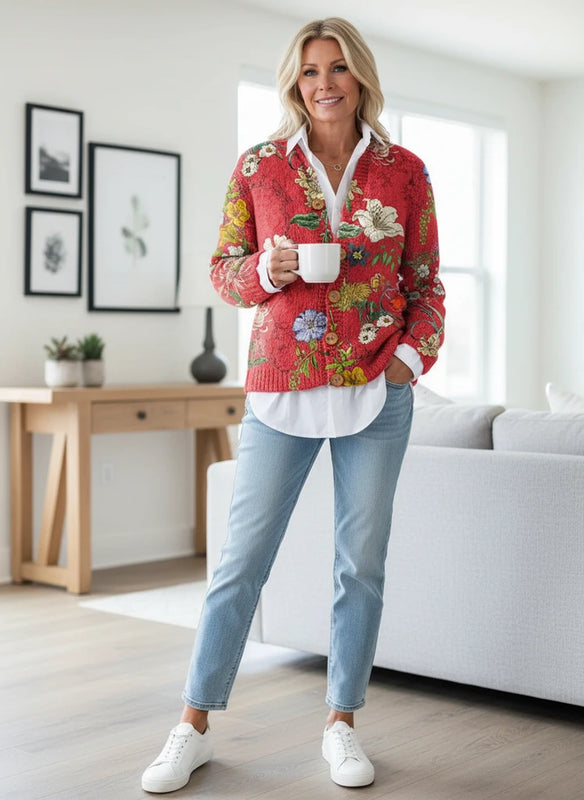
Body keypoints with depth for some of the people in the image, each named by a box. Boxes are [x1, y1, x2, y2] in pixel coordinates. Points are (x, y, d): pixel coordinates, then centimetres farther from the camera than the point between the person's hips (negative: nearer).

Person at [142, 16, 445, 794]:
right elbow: (223, 268, 7)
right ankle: (195, 726, 14)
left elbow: (426, 282, 10)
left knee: (362, 561, 6)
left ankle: (342, 724, 22)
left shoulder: (404, 171, 5)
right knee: (242, 558, 1)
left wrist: (416, 352, -6)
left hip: (377, 389, 1)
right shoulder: (258, 166, 3)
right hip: (282, 387, -1)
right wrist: (265, 270, -13)